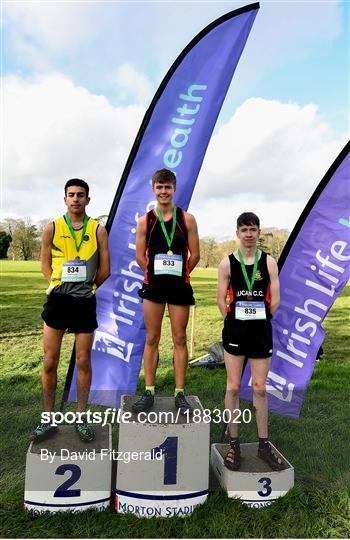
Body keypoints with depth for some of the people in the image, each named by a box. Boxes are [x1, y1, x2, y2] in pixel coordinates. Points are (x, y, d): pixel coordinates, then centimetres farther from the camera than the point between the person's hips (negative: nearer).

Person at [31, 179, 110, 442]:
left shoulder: (98, 230, 2)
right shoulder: (52, 228, 4)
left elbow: (105, 269, 3)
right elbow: (45, 265, 9)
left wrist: (85, 287, 8)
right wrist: (62, 285, 2)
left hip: (85, 302, 0)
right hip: (58, 300, 1)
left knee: (83, 362, 7)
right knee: (50, 362, 5)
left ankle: (81, 418, 22)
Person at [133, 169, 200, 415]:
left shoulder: (187, 219, 2)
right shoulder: (145, 221, 4)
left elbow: (195, 254, 3)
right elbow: (140, 256, 5)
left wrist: (178, 275, 5)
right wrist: (158, 274, 5)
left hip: (180, 286, -1)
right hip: (153, 286, 1)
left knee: (180, 339, 5)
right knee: (152, 339, 6)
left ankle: (180, 394, 16)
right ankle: (149, 392, 18)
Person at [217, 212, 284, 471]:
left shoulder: (269, 262, 2)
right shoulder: (227, 262, -1)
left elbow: (275, 299, 1)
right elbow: (221, 299, 1)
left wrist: (259, 320, 1)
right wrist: (235, 321, -2)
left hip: (261, 331, 1)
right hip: (234, 330, -1)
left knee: (260, 388, 10)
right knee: (233, 387, 5)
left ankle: (264, 445, 24)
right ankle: (234, 444, 19)